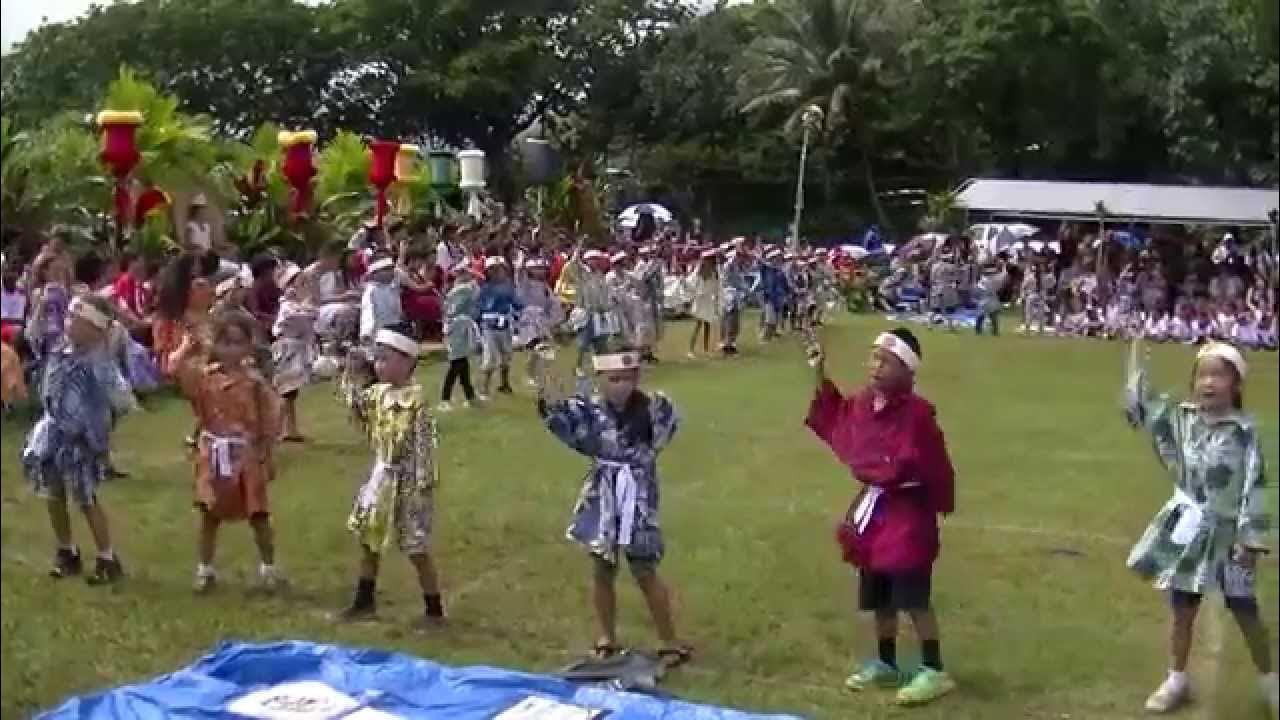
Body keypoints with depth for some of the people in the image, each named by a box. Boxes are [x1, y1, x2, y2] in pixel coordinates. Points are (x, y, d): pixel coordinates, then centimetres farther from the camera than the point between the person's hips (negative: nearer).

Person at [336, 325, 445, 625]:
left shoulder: (415, 399, -20)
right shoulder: (378, 393, 3)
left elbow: (425, 445, -21)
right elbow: (358, 411, 17)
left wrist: (422, 487, -23)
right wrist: (352, 377, 5)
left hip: (407, 482, -8)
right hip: (381, 478, 8)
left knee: (417, 550, -2)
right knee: (369, 540, 19)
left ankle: (434, 611, 10)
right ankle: (364, 602, 35)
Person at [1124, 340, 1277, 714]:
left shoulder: (1245, 432, -14)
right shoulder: (1181, 419, -2)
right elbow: (1138, 405, 2)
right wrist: (1137, 357, -4)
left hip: (1225, 535, -3)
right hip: (1186, 531, 3)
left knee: (1246, 613, 9)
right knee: (1182, 610, 14)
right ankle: (1177, 680, 30)